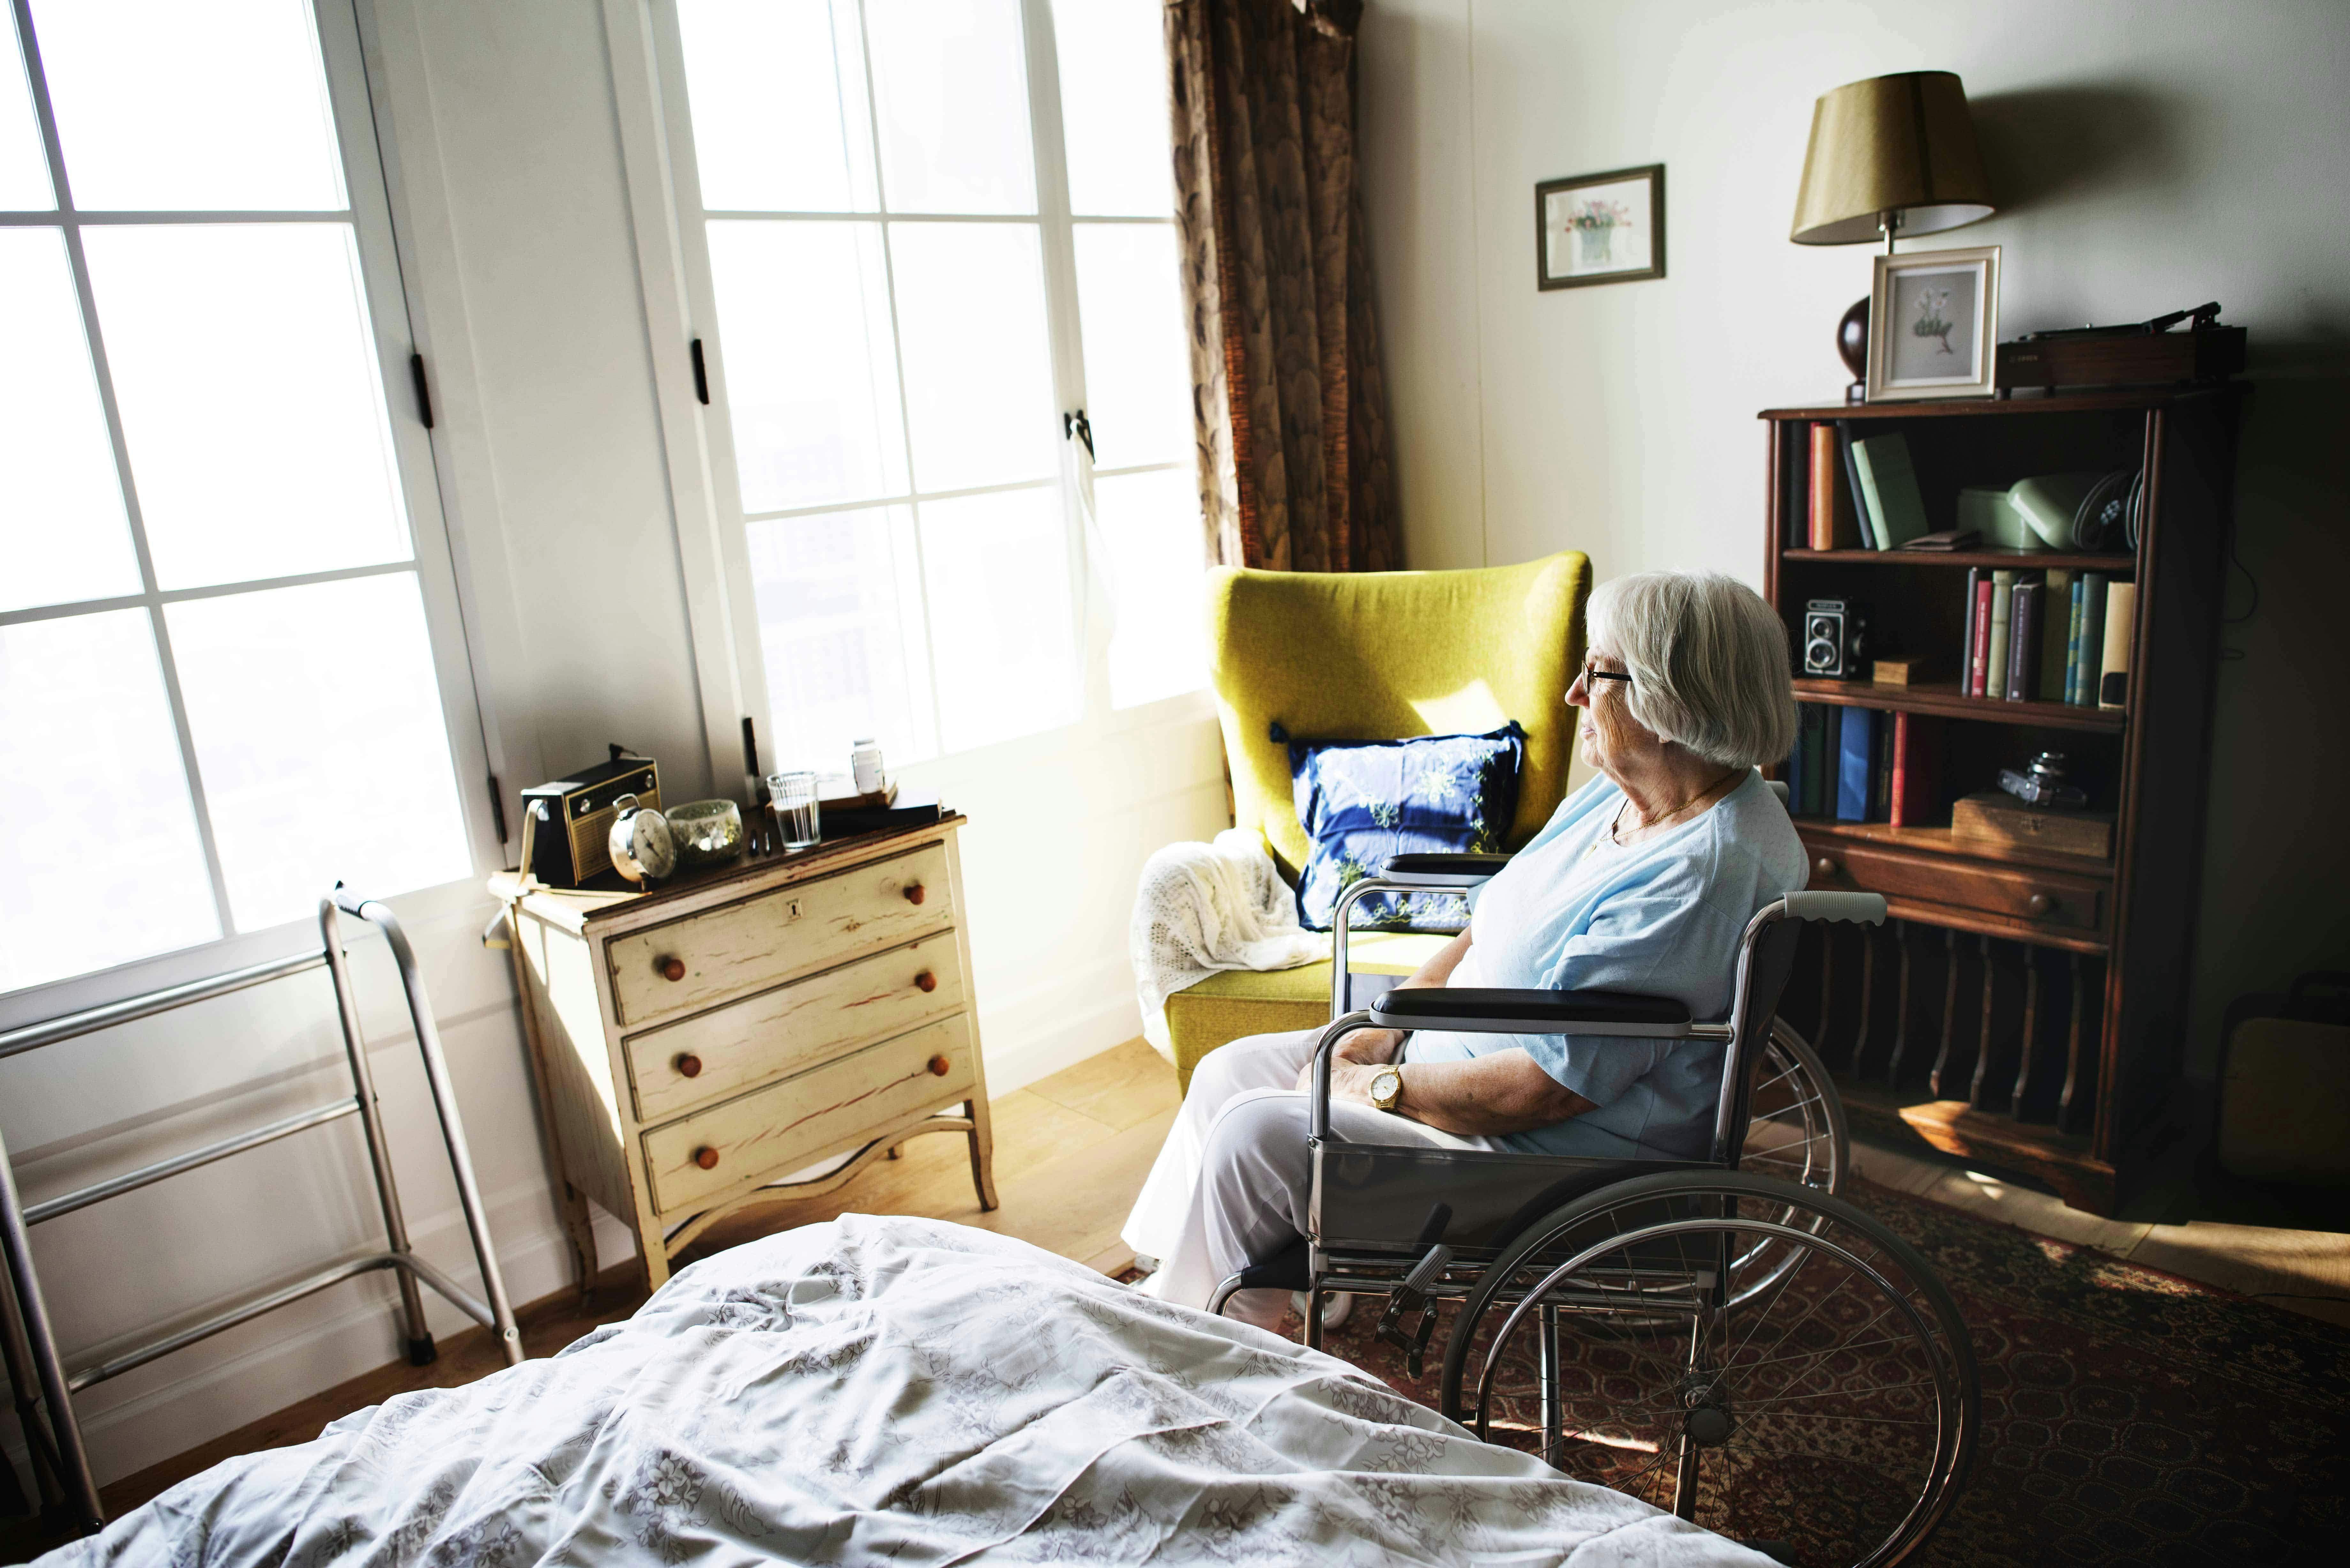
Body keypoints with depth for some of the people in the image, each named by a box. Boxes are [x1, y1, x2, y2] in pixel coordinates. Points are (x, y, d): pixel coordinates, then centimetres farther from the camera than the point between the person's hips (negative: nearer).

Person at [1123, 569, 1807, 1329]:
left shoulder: (1704, 874, -28)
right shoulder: (1616, 796, 4)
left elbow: (1545, 1087, -29)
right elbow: (1494, 922, 11)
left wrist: (1379, 1089, -17)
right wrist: (1385, 1030, -2)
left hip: (1550, 1150, -10)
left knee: (1256, 1134, -15)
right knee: (1231, 1071, 7)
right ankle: (1168, 1279, 23)